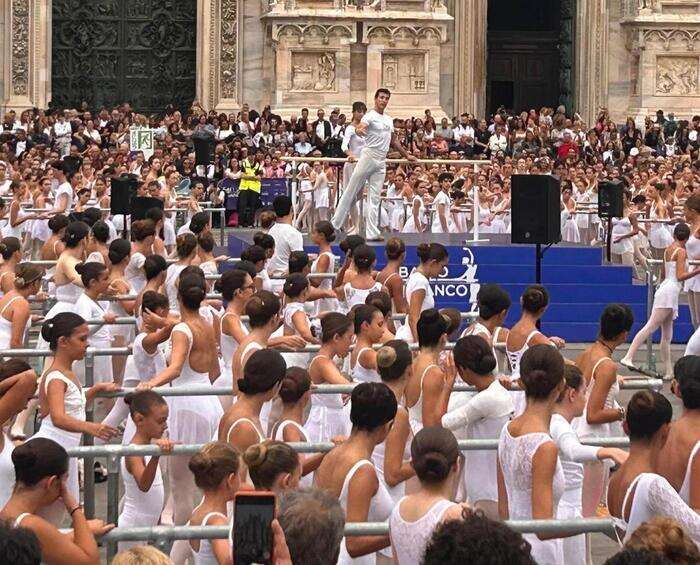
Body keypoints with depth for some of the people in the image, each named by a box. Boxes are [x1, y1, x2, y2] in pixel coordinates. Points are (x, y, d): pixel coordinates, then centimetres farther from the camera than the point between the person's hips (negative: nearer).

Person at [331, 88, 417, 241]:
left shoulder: (389, 120, 18)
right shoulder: (370, 116, -7)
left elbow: (393, 141, 29)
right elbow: (360, 127, -27)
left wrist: (407, 155, 30)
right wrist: (359, 130, -51)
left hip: (381, 162, 6)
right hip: (368, 158, -6)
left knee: (375, 198, 2)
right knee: (351, 192, -1)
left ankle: (372, 233, -2)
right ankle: (335, 224, 6)